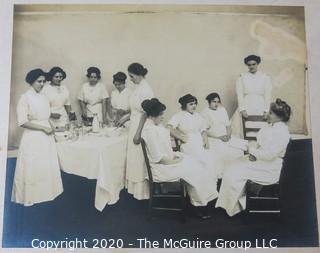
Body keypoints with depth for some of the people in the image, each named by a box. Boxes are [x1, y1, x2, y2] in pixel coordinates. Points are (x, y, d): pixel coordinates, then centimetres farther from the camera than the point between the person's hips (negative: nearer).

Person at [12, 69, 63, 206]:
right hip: (33, 138, -6)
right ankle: (29, 196, 17)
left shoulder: (43, 97, 10)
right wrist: (43, 128, -17)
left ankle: (45, 192, 24)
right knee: (32, 168, 2)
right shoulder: (25, 98, -10)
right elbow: (23, 122, -16)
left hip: (46, 137, 6)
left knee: (47, 166, 11)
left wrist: (51, 129, 2)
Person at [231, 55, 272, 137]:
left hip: (260, 109, 0)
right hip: (245, 109, 1)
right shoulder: (241, 77, 6)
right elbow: (240, 95, 0)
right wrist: (242, 110, -10)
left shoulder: (266, 77, 7)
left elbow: (268, 95, 3)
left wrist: (266, 111, -6)